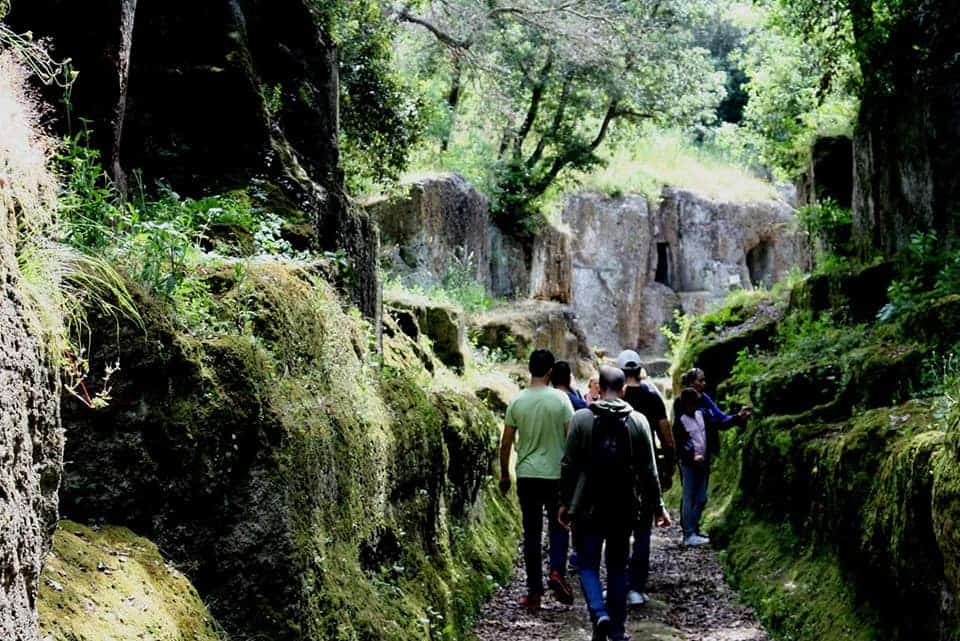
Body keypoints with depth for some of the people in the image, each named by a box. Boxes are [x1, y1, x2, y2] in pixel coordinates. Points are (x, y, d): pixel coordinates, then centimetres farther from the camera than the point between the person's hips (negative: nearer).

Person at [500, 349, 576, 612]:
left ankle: (534, 591, 8)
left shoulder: (517, 401, -1)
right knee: (559, 526, 14)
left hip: (527, 475, 2)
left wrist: (504, 475, 13)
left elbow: (506, 443, 2)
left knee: (531, 533, 7)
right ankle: (557, 571, -8)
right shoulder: (560, 399, -7)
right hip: (556, 474, -2)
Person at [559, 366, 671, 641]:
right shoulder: (638, 421, -2)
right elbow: (648, 470, 0)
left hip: (588, 507, -2)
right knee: (618, 566, 15)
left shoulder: (581, 419, -6)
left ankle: (600, 614, -16)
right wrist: (657, 506, 8)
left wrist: (565, 502, 5)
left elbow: (569, 464, -5)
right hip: (625, 507, 2)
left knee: (588, 565, 7)